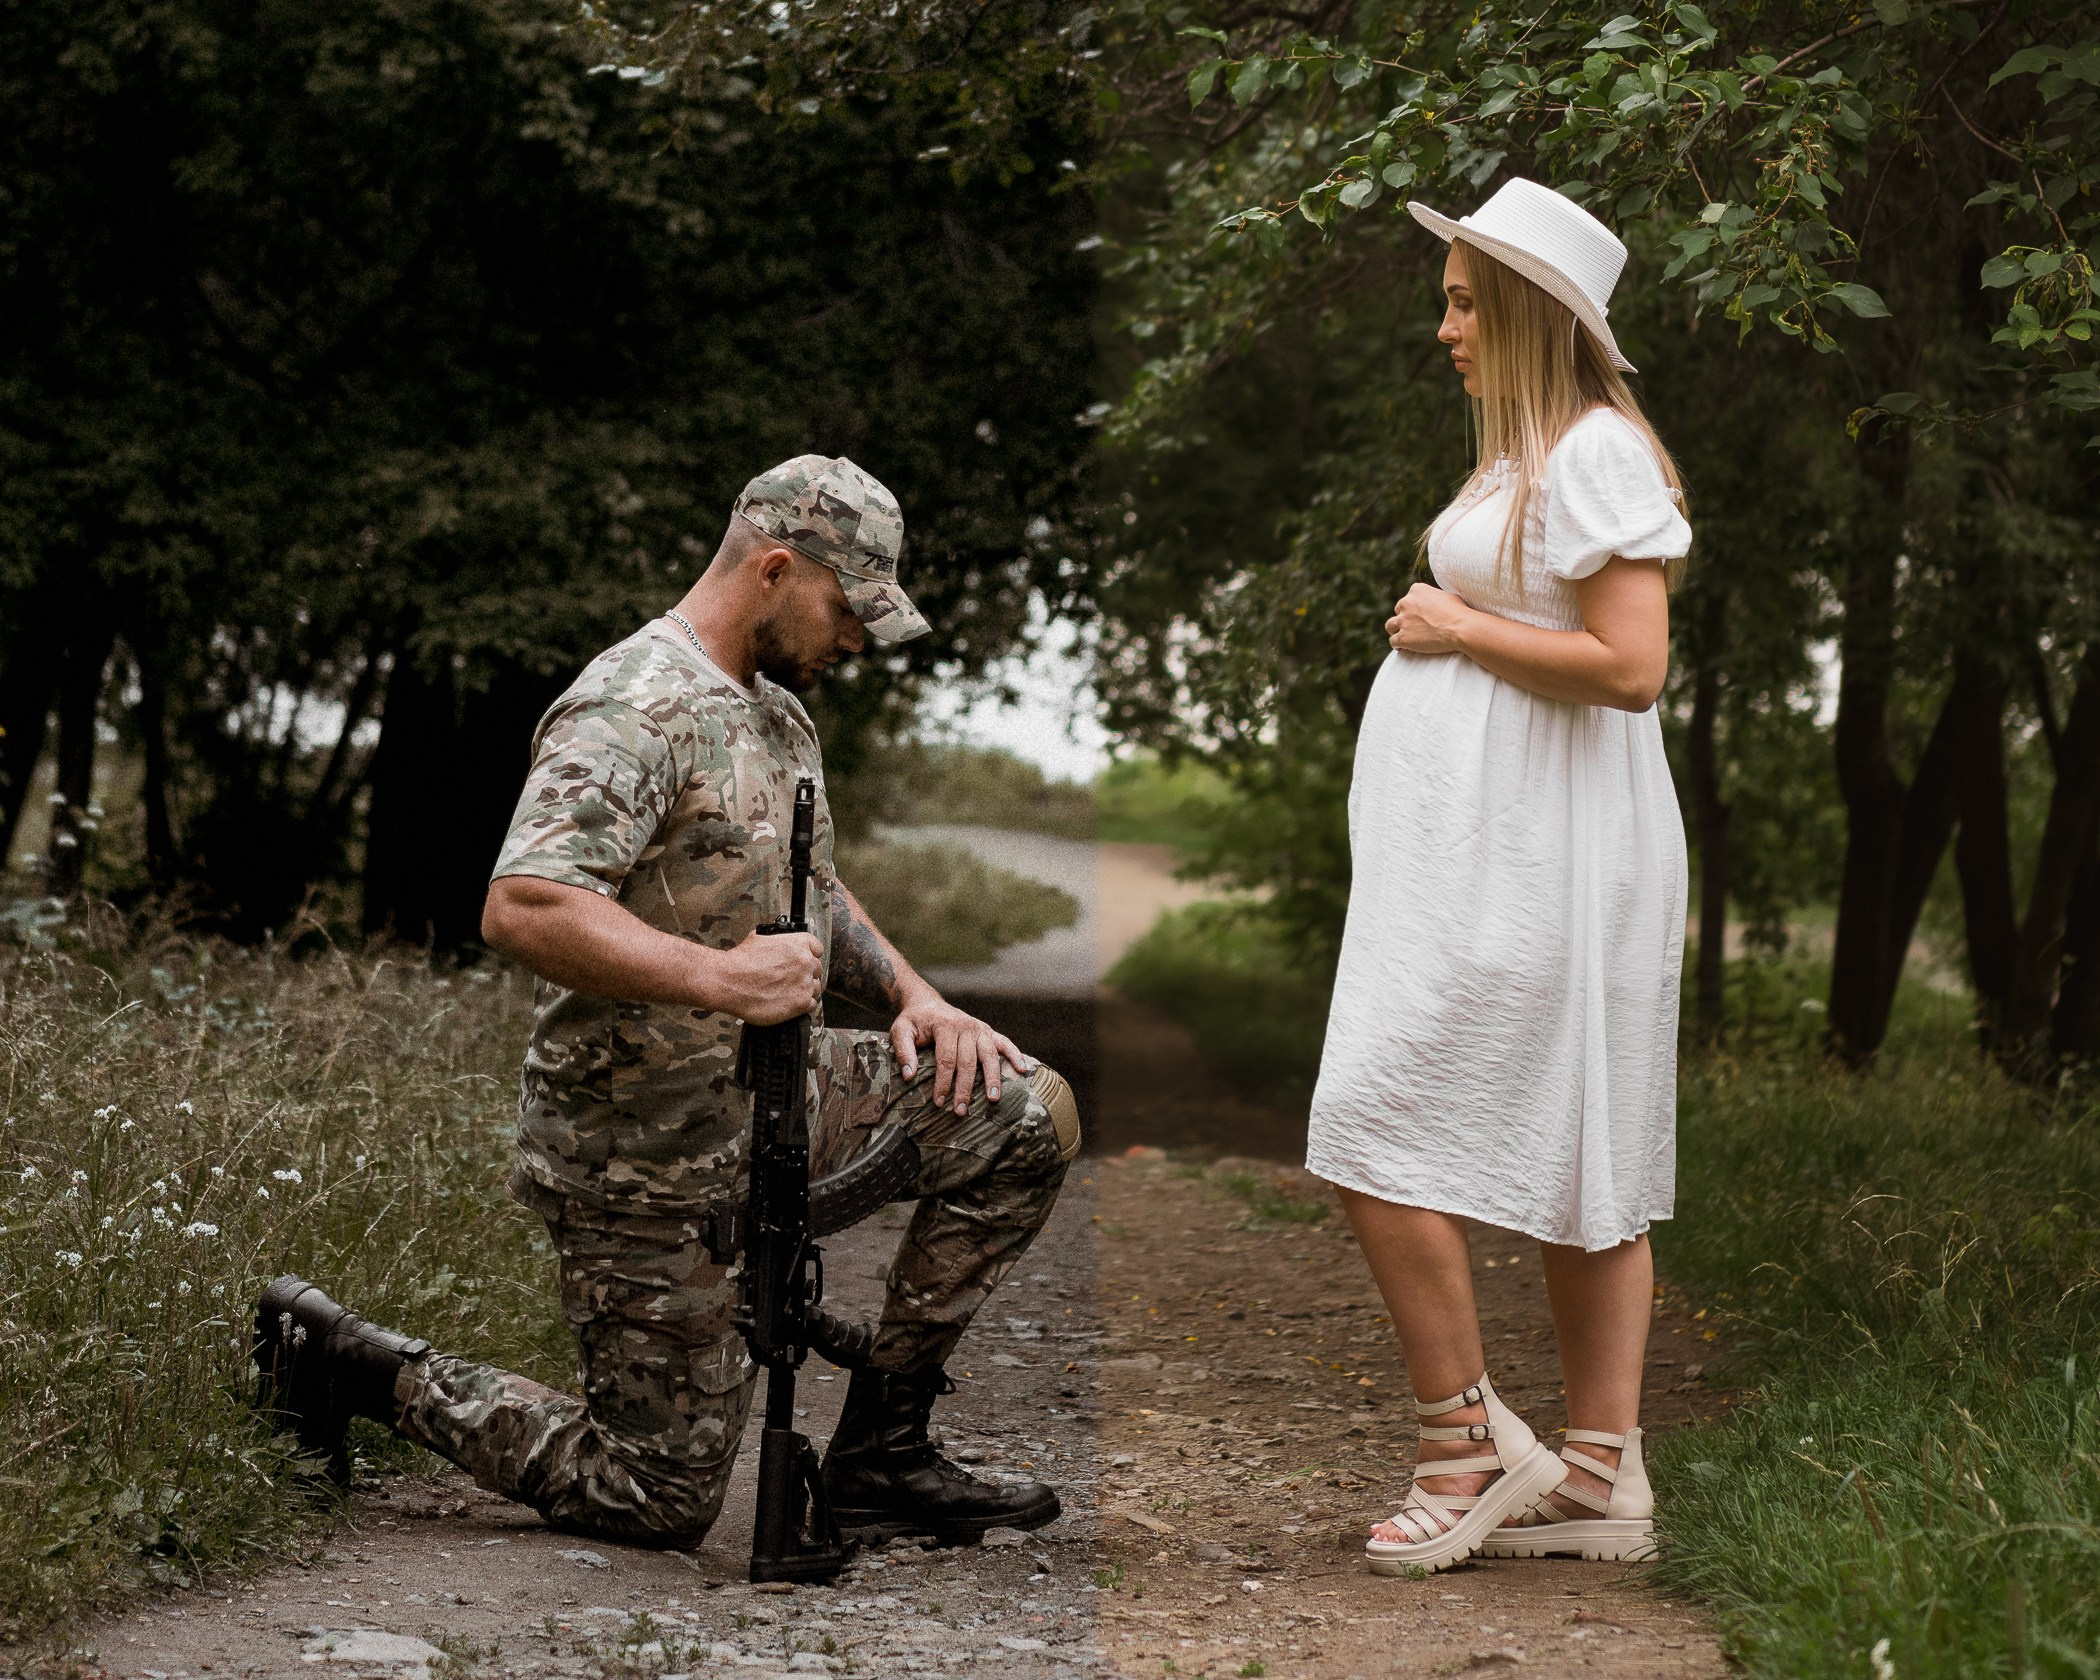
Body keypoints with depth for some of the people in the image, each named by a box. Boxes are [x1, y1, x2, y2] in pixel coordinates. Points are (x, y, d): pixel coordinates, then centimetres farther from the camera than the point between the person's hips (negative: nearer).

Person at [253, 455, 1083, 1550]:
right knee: (659, 1500, -3)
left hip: (765, 1098, 9)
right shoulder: (636, 709, -20)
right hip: (649, 1162, -9)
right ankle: (361, 1368, 14)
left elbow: (808, 890, 27)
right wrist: (721, 977, -36)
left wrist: (909, 995, 9)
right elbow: (522, 910, -33)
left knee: (1026, 1117, -2)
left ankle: (879, 1450, 5)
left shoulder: (774, 711, 13)